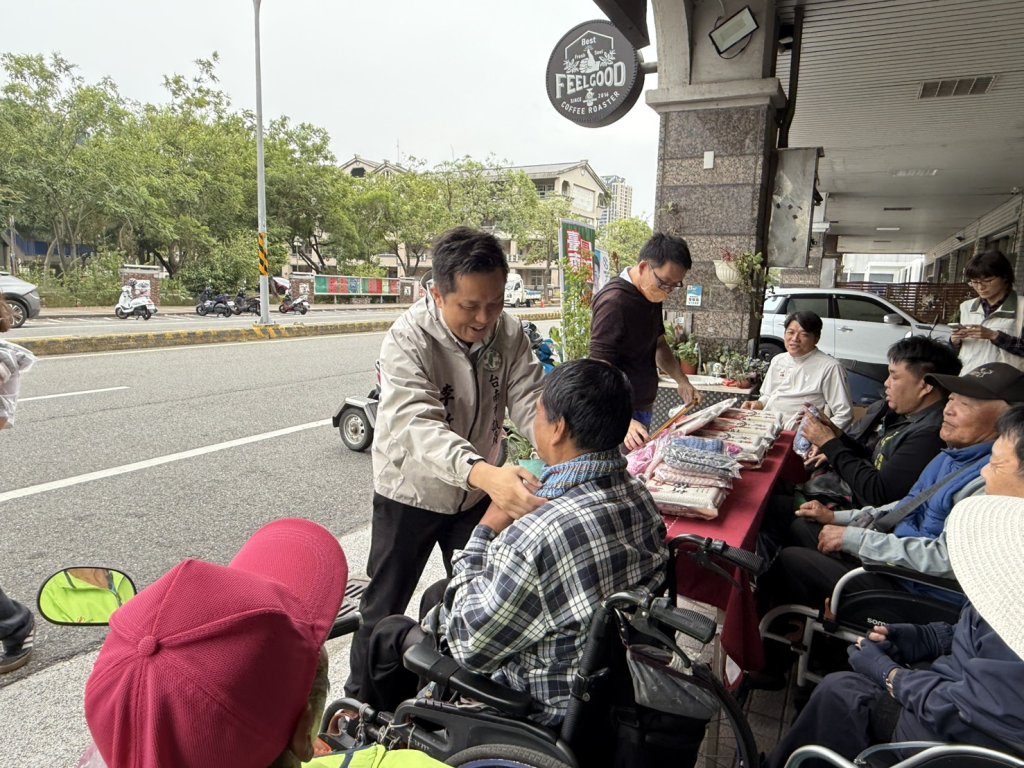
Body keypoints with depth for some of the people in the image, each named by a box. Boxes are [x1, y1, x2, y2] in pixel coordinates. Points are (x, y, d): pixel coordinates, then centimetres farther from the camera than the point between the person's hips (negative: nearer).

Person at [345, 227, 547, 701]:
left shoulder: (508, 332, -13)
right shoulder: (407, 341, -29)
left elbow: (529, 401, -17)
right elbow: (420, 427, -42)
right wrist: (485, 474, -60)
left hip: (479, 492, 4)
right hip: (412, 492, -4)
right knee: (384, 608, 12)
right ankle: (359, 701, 37)